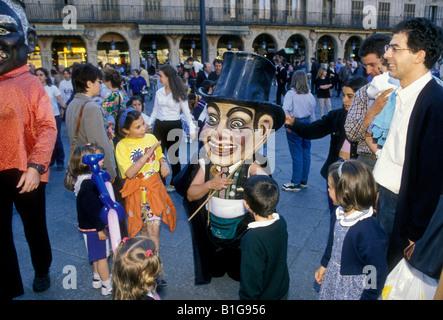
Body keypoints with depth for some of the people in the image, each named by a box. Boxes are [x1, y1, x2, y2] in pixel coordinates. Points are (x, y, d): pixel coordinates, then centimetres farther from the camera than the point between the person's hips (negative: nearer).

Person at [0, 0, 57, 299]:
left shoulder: (31, 84, -6)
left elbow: (47, 128, -13)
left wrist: (35, 166, -23)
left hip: (25, 172, -3)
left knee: (35, 227, 16)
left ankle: (42, 271, 42)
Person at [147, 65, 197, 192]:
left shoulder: (178, 93, -7)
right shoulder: (159, 92, 5)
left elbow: (186, 112, -6)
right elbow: (155, 111, 13)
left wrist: (192, 129, -15)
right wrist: (148, 124, 4)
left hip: (174, 126, -4)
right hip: (159, 126, 4)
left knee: (173, 155, 7)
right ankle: (160, 182, 22)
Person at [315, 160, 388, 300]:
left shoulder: (371, 235, -34)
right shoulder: (338, 215, -10)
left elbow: (378, 275, -22)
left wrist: (367, 297, -11)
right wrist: (324, 266, 19)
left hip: (354, 289, -7)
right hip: (332, 277, 7)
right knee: (324, 295, 24)